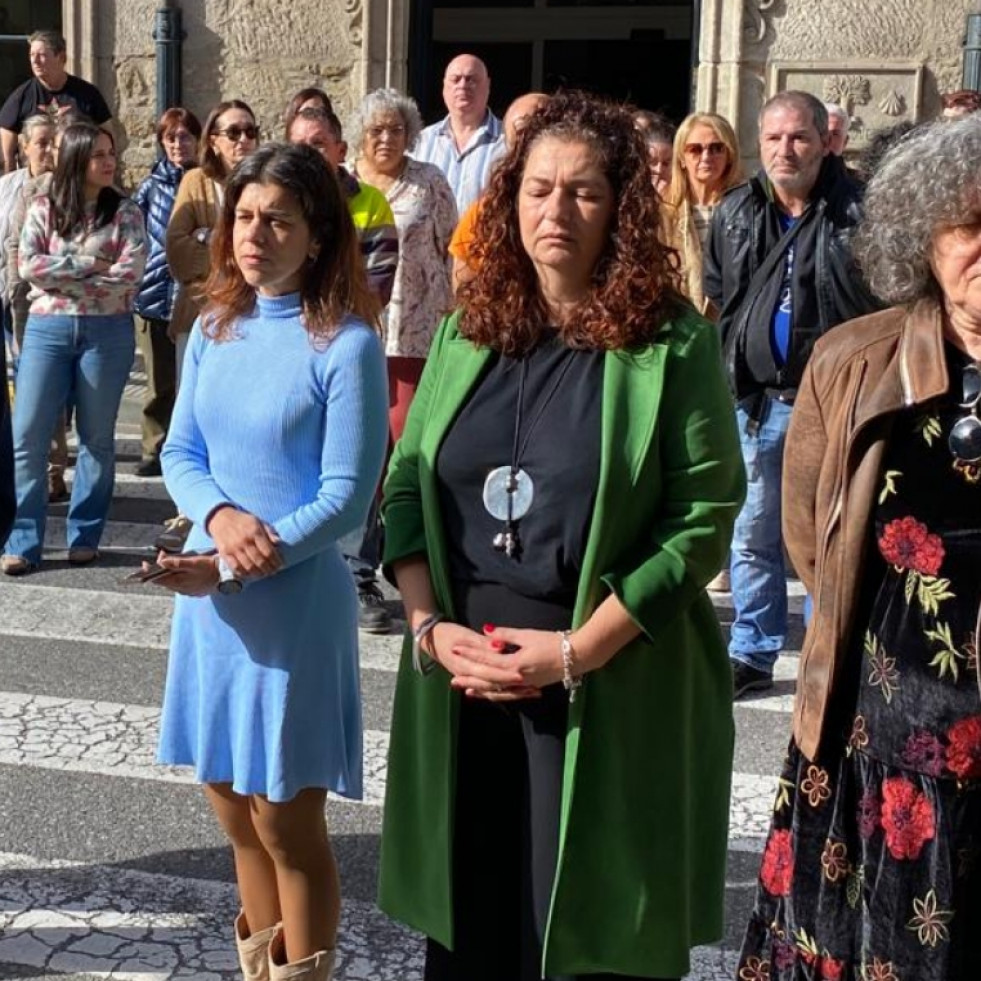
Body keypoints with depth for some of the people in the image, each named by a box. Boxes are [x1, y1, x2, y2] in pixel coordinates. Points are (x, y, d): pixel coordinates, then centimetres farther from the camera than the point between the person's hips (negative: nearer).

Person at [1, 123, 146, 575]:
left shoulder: (125, 212, 2)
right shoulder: (43, 207, 6)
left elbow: (130, 274, -11)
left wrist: (61, 275, -10)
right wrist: (88, 265, -11)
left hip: (107, 331, -1)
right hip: (47, 328, 1)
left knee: (97, 437, 6)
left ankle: (85, 536, 18)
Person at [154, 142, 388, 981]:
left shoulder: (347, 346, -13)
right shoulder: (214, 328, 6)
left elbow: (346, 500, -15)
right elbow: (180, 453, 7)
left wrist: (240, 562, -21)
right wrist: (219, 515, -15)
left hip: (295, 599, -6)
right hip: (207, 594, 6)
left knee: (287, 820, 5)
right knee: (235, 807, 17)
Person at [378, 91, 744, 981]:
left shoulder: (672, 345, -6)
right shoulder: (467, 332, 8)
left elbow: (703, 518, -11)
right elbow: (406, 484, 7)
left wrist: (578, 651, -16)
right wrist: (429, 625, -7)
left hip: (612, 685, -4)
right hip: (462, 672, 4)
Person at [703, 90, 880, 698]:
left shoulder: (858, 211, -7)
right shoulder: (735, 213, 7)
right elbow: (714, 298, 16)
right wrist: (720, 383, 11)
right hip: (755, 399, 4)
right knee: (753, 535, 11)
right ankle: (753, 655, 23)